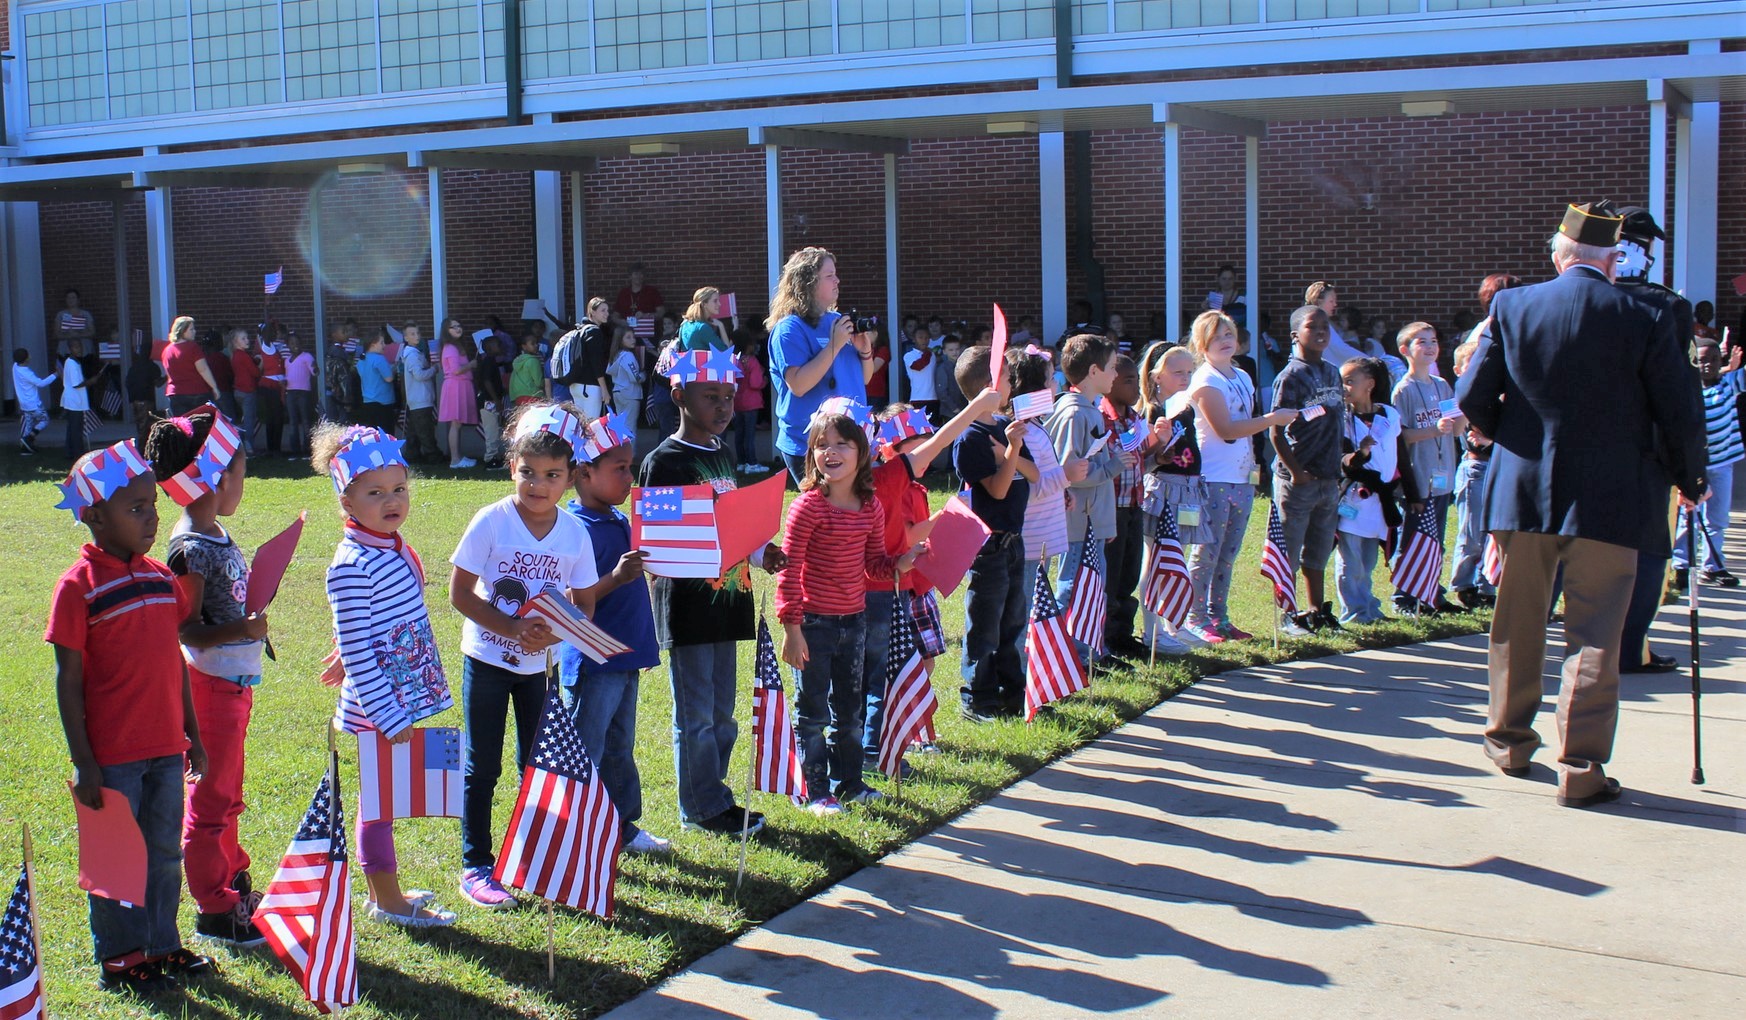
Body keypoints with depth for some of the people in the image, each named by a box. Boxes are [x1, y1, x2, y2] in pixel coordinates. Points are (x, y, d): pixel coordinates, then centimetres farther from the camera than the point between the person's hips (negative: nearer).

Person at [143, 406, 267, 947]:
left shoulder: (216, 536, 7)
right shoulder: (191, 550, -22)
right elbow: (184, 629, -23)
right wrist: (238, 631, -35)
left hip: (234, 682, 9)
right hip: (211, 684, -9)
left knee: (226, 791, 21)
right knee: (212, 797, 2)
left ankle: (232, 882, 36)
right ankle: (215, 909, 12)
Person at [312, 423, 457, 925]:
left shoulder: (392, 546, 7)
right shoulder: (352, 567, -20)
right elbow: (357, 651, -22)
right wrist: (390, 718, -21)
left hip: (404, 693, 8)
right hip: (377, 707, -8)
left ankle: (385, 889, 30)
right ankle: (387, 900, 17)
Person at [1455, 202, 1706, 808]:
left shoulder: (1512, 307, -3)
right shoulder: (1645, 320, -6)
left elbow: (1471, 398, -2)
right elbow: (1681, 414, -2)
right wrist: (1690, 481, 15)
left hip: (1521, 491, 2)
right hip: (1607, 499, -2)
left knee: (1518, 622, 16)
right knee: (1594, 634, 3)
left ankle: (1510, 741, 29)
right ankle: (1581, 769, 2)